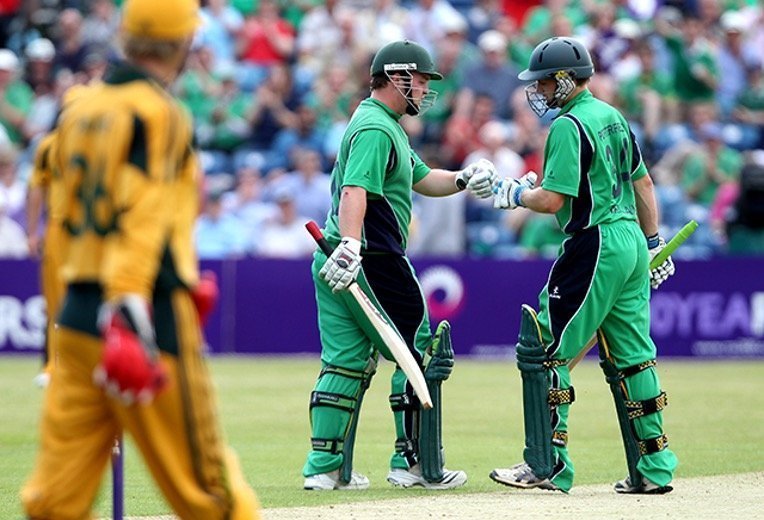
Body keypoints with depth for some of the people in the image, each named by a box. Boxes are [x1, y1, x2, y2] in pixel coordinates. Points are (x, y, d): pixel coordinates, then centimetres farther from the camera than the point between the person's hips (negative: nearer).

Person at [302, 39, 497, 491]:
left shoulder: (385, 126, 20)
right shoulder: (376, 130, -13)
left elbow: (422, 179, 26)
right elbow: (355, 190, -28)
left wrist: (463, 180, 8)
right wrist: (350, 246, -42)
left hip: (336, 264, 10)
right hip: (374, 263, -10)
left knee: (344, 363, 9)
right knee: (420, 354, 0)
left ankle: (325, 467, 8)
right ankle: (414, 463, 3)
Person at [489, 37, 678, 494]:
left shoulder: (569, 125, -12)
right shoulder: (614, 117, 15)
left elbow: (552, 199, -18)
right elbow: (643, 182, 21)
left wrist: (516, 194, 0)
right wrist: (654, 242, 26)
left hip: (597, 246, -9)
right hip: (632, 242, 9)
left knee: (543, 351, -4)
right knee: (631, 358, 11)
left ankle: (548, 465, -7)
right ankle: (654, 469, 12)